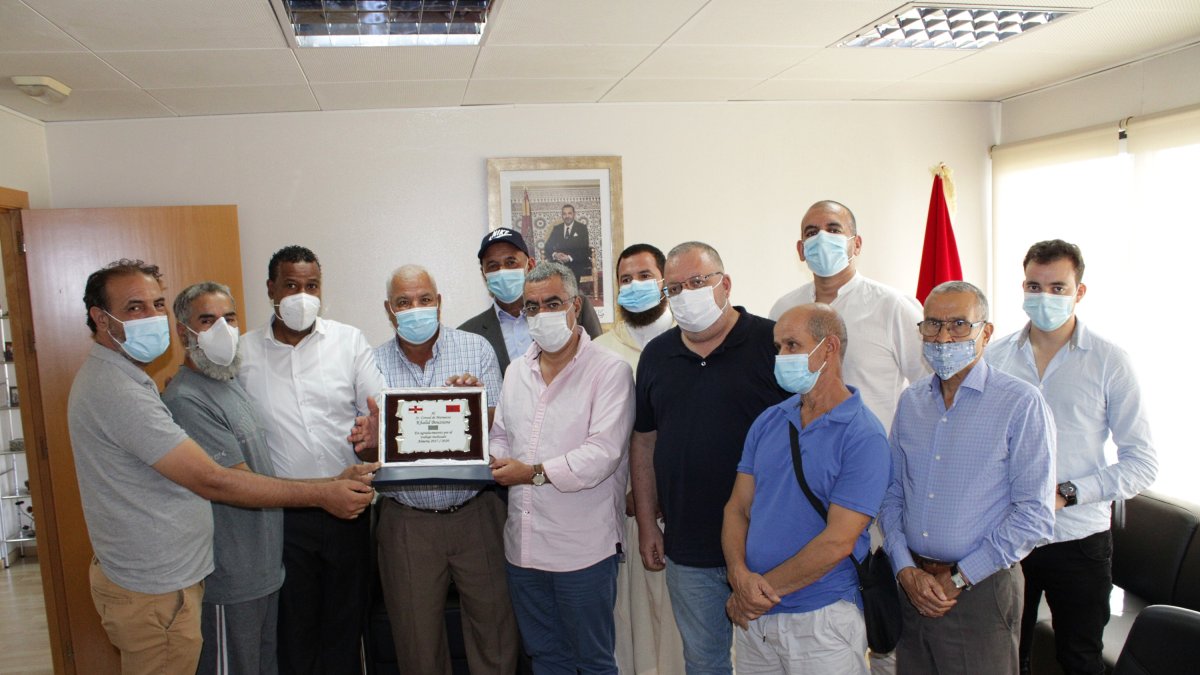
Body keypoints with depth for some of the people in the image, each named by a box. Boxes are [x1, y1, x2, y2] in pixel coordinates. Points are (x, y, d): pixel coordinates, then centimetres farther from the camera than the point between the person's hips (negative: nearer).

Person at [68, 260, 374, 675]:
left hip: (145, 576, 10)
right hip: (154, 593, -10)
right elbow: (211, 481, -28)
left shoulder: (113, 377, 10)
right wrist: (321, 494, -23)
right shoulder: (116, 391, -25)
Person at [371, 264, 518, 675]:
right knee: (417, 640, 14)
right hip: (406, 521, 1)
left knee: (494, 625, 9)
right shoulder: (374, 364, 2)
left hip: (474, 513, -1)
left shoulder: (476, 350, -1)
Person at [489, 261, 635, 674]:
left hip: (583, 548, -6)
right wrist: (494, 461, -4)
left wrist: (535, 473, -19)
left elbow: (603, 452, -19)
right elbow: (501, 437, 18)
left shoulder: (609, 372, -10)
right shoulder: (517, 372, 12)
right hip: (523, 545, 6)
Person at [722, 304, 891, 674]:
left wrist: (764, 589, -13)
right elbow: (738, 508, 5)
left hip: (822, 619, -5)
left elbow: (837, 542, -18)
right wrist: (740, 575, -12)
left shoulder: (864, 436, -13)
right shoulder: (768, 421, 6)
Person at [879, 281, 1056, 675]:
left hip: (981, 593, -4)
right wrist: (906, 570, -4)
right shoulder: (910, 402, 7)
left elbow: (1035, 516, -12)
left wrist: (958, 580, -12)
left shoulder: (1021, 404, -9)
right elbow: (892, 494, 9)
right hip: (911, 587, 4)